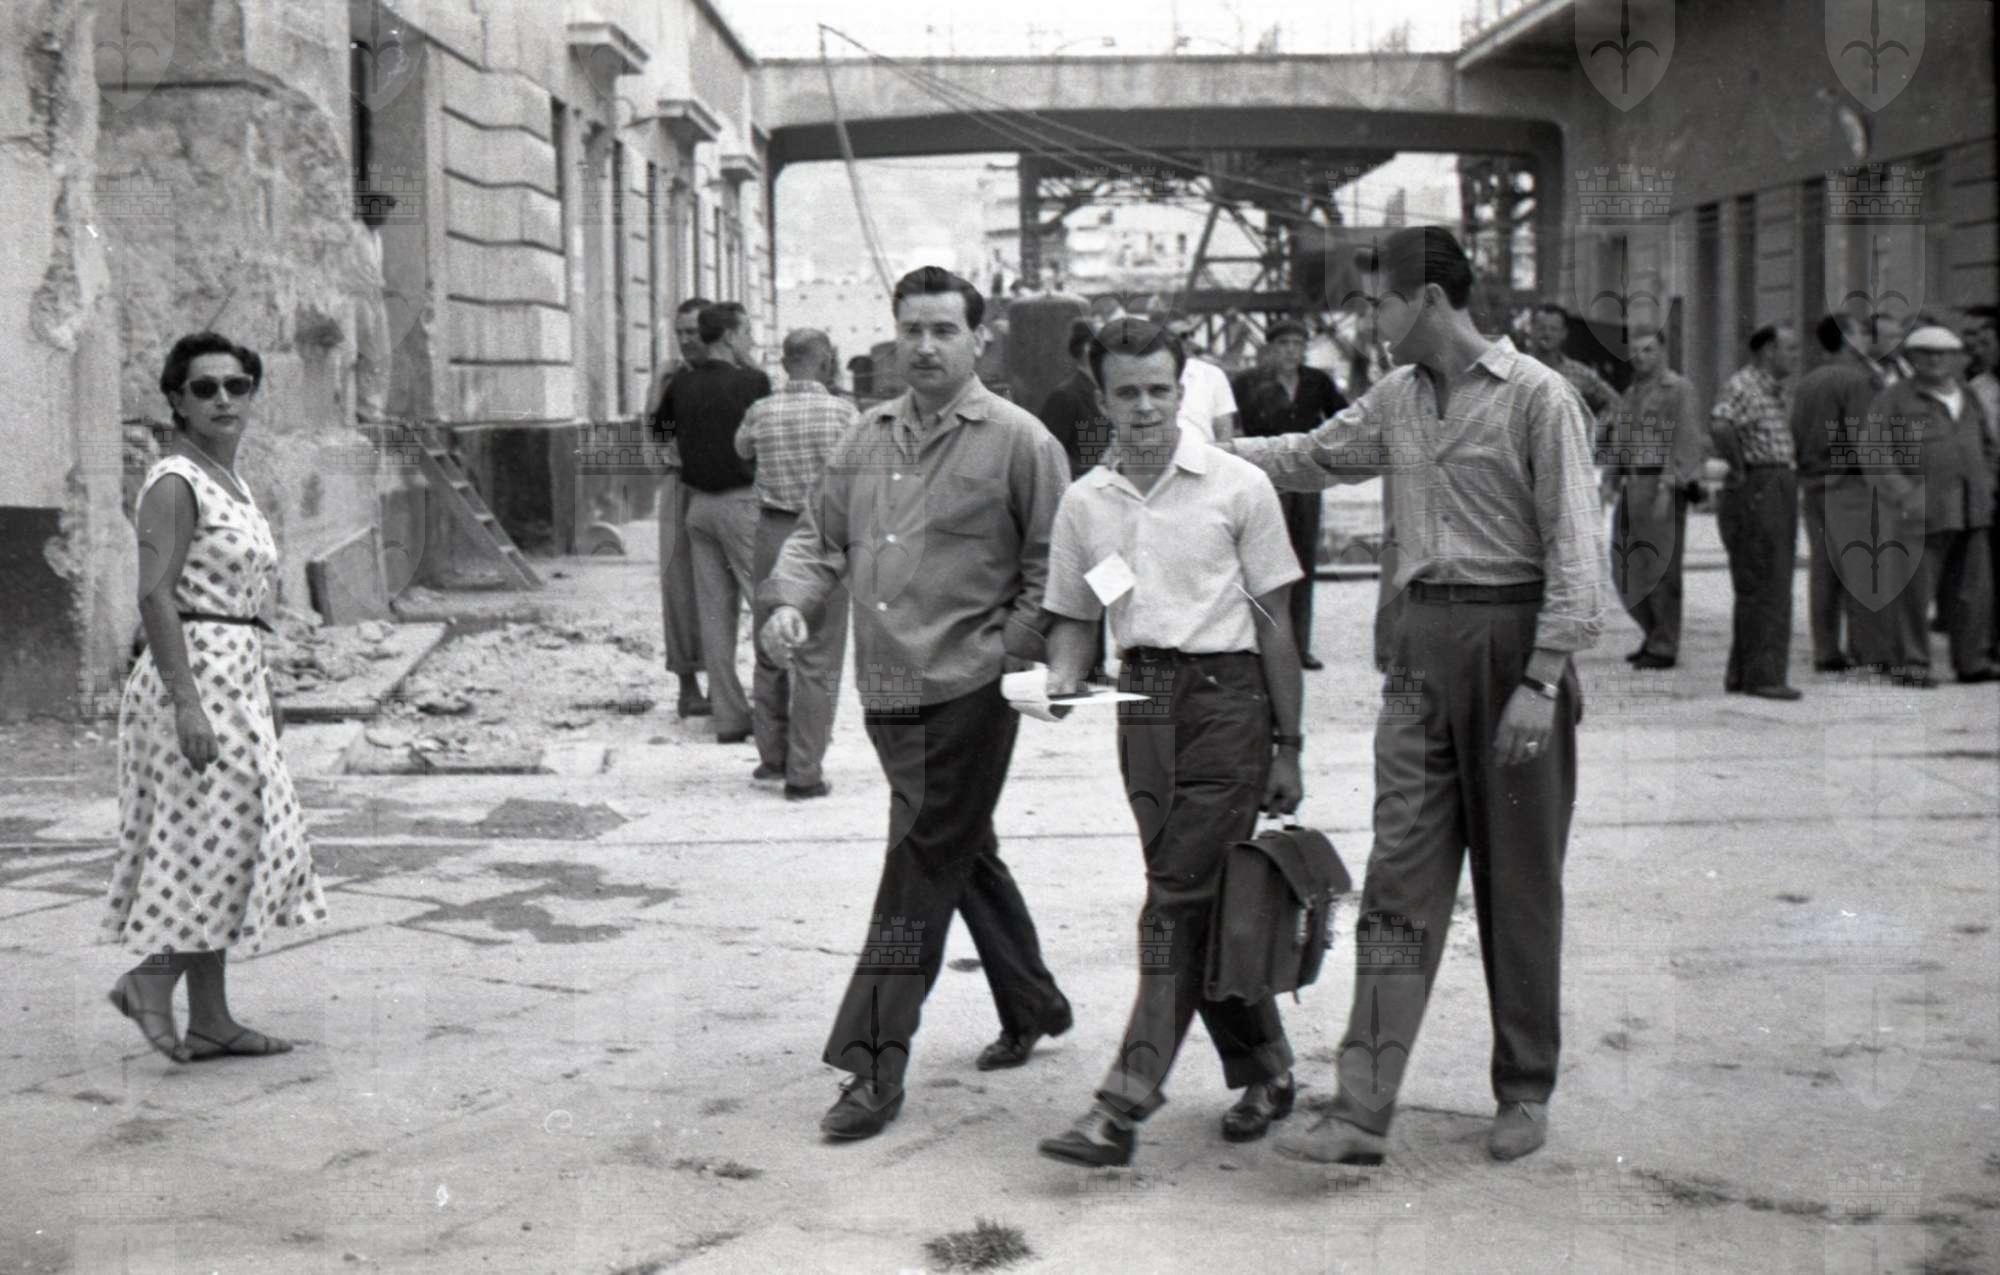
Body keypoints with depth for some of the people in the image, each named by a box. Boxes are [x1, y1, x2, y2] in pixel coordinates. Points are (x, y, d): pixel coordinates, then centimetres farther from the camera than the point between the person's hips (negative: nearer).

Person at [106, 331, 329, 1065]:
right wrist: (187, 702, -26)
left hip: (235, 679, 10)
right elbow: (155, 598, -20)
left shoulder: (229, 483, 16)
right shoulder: (175, 484, -11)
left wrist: (263, 697, 22)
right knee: (223, 839, -9)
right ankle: (150, 979, 3)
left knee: (220, 848, 9)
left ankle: (210, 1019, 13)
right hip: (196, 675, -10)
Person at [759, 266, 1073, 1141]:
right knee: (965, 856, 19)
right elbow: (820, 535, 17)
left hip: (967, 692, -7)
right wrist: (790, 602, -2)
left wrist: (1010, 656, -13)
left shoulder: (1018, 441, -5)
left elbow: (1050, 568, -5)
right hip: (887, 691, 7)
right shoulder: (867, 440, 12)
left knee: (920, 873, -7)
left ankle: (874, 1067, -4)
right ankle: (1034, 1007, 37)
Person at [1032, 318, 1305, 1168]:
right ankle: (1264, 1070, 25)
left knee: (1179, 899, -9)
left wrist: (1287, 746, 0)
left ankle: (1124, 1105, -11)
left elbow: (1273, 622, 1)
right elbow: (1073, 616, 16)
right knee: (1196, 895, 8)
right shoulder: (1084, 501, 9)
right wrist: (1061, 681, -6)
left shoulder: (1238, 487, -2)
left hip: (1227, 695, -4)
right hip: (1142, 700, 5)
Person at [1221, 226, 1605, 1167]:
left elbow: (1575, 549, -11)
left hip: (1514, 640, -5)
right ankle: (1362, 1109, -6)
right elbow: (1309, 456, 29)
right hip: (1424, 644, 5)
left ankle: (1525, 1092, 20)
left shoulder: (1538, 398, -7)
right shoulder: (1396, 400, 13)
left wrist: (1541, 681, -16)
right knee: (1400, 876, -2)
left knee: (1519, 881, 5)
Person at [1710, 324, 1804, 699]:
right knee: (1764, 587, -8)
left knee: (1771, 587, 13)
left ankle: (1741, 674, 19)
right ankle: (1762, 676, -5)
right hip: (1755, 490, -10)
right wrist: (1739, 467, -22)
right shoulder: (1743, 385, -14)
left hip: (1781, 488, 10)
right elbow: (1720, 425, -34)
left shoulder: (1781, 387, 15)